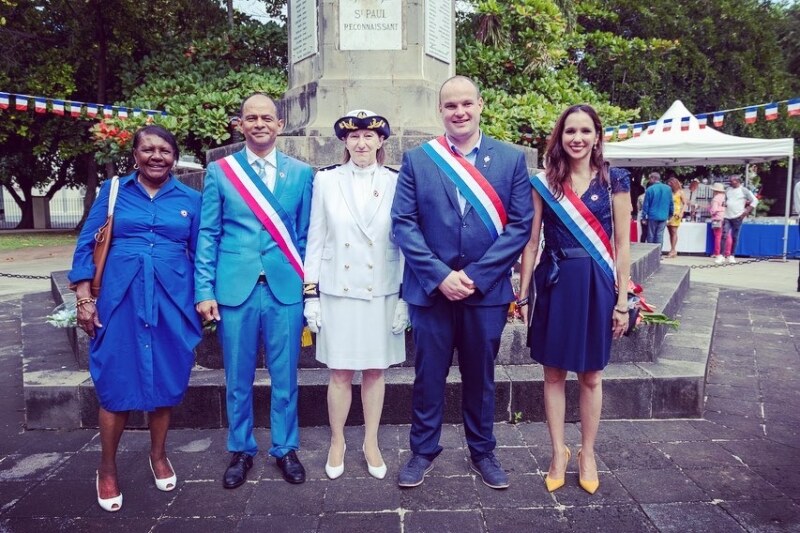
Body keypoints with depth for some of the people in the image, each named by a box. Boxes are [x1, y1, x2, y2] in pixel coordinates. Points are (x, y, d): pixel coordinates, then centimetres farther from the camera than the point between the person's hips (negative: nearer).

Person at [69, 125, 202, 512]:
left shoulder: (190, 199, 6)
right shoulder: (114, 190, 4)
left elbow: (200, 252, 10)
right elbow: (86, 244, 4)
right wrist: (84, 298, -3)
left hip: (172, 300, 1)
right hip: (120, 298, -1)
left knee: (165, 382, 10)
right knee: (116, 384, 4)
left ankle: (158, 455, 32)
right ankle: (107, 469, 24)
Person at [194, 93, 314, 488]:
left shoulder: (301, 173, 6)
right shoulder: (219, 171, 5)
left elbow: (305, 235, 8)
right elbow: (208, 235, 3)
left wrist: (309, 285, 3)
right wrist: (204, 291, -3)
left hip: (285, 289, 0)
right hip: (234, 289, 0)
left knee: (285, 377, 9)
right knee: (238, 379, 10)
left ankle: (285, 449, 27)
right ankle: (241, 450, 29)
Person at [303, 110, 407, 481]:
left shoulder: (395, 183, 0)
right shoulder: (325, 181, 1)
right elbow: (315, 242, 2)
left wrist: (405, 297, -1)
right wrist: (311, 295, -1)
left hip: (382, 293, 0)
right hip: (338, 292, 0)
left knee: (375, 370, 11)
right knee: (340, 373, 7)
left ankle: (371, 443, 28)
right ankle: (337, 442, 28)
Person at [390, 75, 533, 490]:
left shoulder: (511, 159, 2)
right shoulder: (416, 160, 2)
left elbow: (519, 225, -3)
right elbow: (403, 223, -4)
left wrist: (476, 276, -12)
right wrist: (440, 275, -14)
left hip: (487, 290, 1)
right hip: (430, 289, 0)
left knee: (480, 376, 15)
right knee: (428, 375, 10)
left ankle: (482, 451, 33)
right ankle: (423, 450, 30)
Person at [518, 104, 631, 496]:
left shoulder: (614, 181, 0)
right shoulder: (543, 183, 1)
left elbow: (621, 245, 0)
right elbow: (531, 242, 2)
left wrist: (622, 300, -3)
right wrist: (522, 295, 0)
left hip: (597, 286, 0)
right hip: (554, 284, 1)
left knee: (591, 376, 11)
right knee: (554, 373, 9)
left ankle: (587, 453, 28)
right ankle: (558, 451, 25)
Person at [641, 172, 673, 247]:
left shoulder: (650, 189, -9)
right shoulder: (668, 189, 3)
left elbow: (646, 204, -7)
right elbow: (671, 203, 8)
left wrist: (644, 217, -1)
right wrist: (670, 215, 19)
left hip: (652, 216, -3)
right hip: (663, 217, 3)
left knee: (651, 236, 6)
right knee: (659, 236, 6)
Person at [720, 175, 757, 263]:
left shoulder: (744, 190, -1)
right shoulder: (728, 190, 12)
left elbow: (755, 201, -1)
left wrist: (747, 212, -7)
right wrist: (724, 204, 2)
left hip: (737, 217, -3)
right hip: (726, 217, 3)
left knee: (735, 237, 3)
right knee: (724, 235, -6)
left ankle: (732, 256, 10)